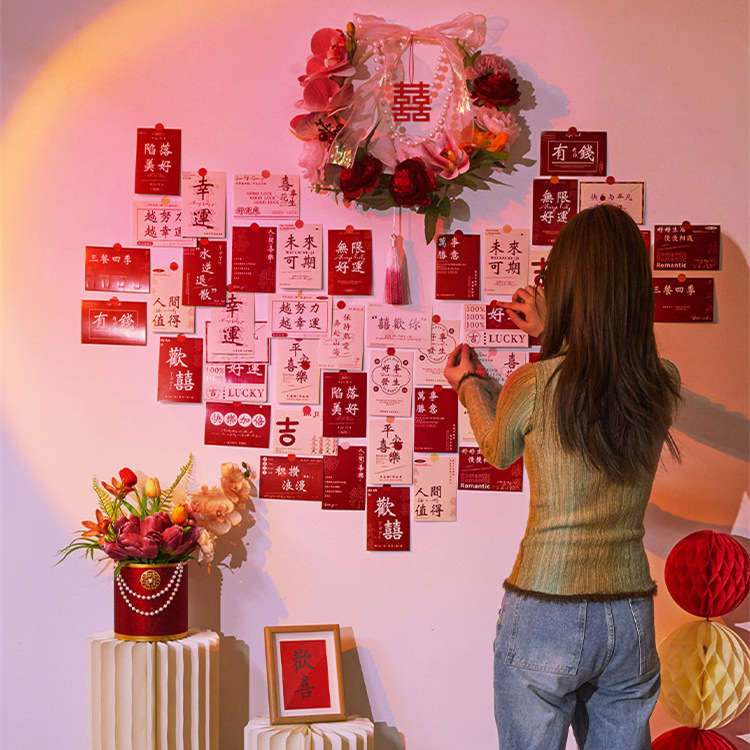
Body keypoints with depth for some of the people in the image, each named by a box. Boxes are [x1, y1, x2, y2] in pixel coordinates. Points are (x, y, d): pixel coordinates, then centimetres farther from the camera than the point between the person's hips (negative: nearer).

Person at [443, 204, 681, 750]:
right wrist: (554, 335, 27)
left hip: (545, 619, -3)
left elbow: (498, 451, 7)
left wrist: (468, 384, 24)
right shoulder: (665, 384, -5)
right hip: (632, 621, 4)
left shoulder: (534, 385, -16)